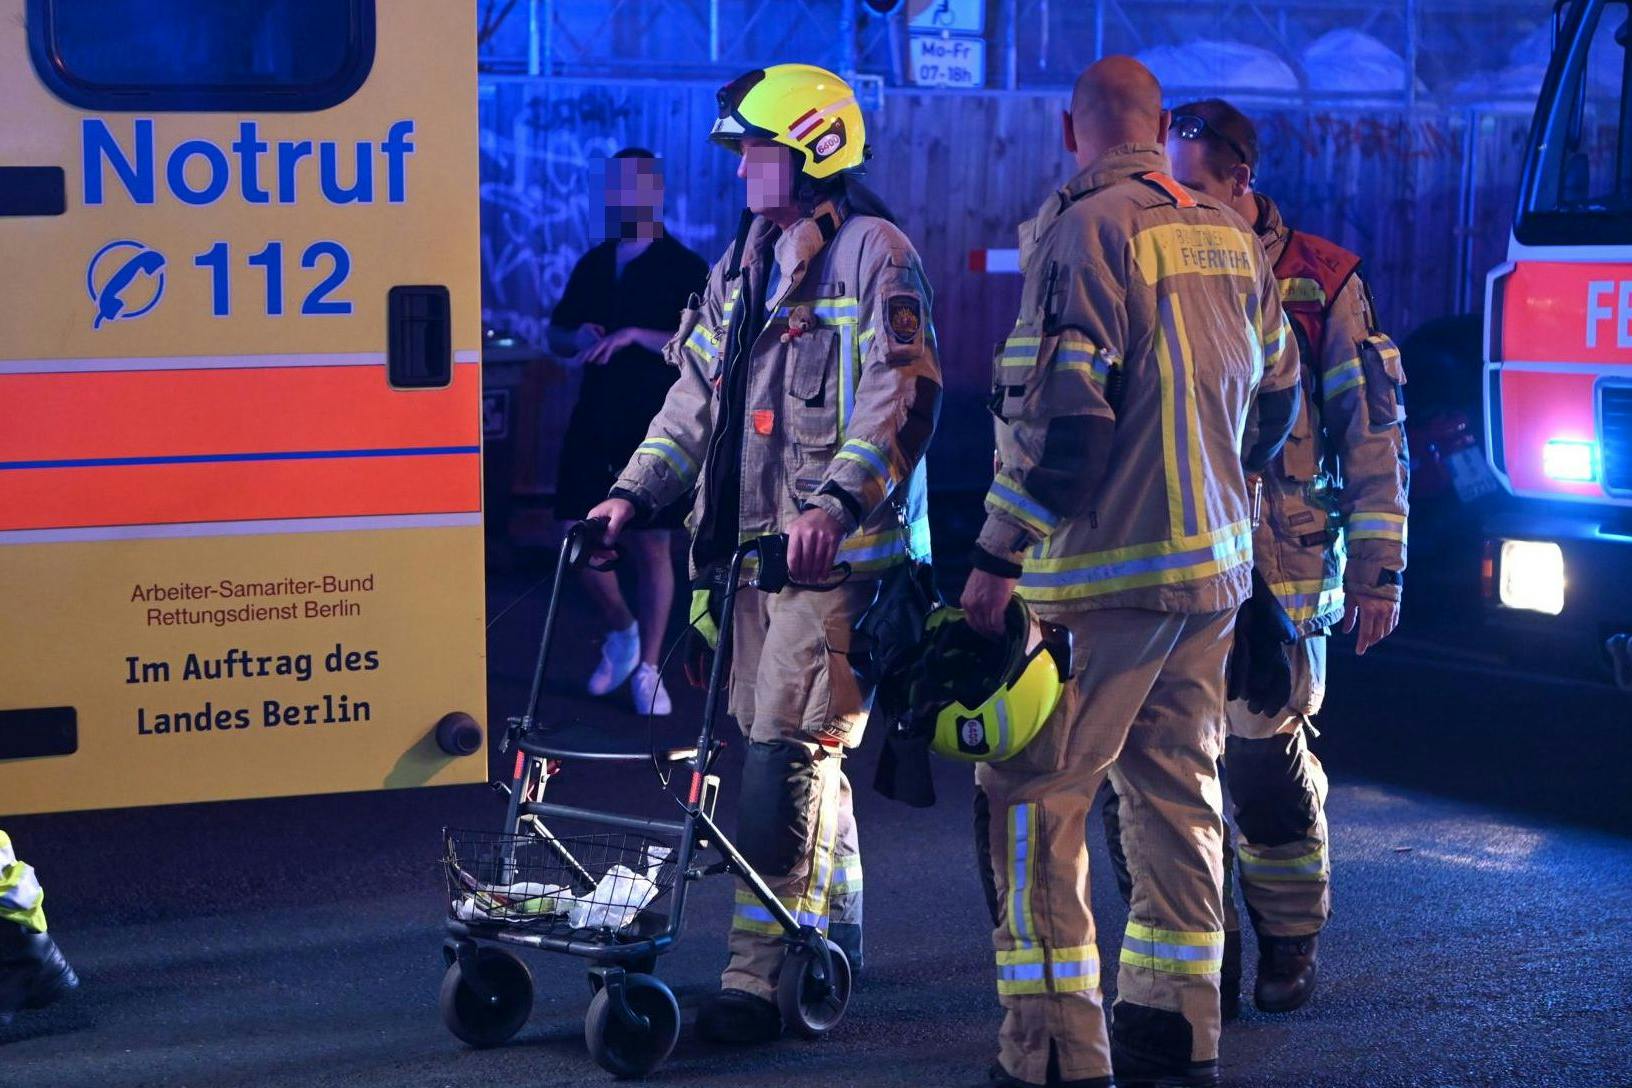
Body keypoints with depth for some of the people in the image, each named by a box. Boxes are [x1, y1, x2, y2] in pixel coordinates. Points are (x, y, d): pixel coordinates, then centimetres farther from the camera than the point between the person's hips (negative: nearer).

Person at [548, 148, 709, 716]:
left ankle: (647, 670, 9)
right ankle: (621, 630, 29)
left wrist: (634, 335, -25)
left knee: (651, 546, -1)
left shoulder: (684, 269, -5)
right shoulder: (593, 264, 11)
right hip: (594, 425, 5)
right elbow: (556, 335, 17)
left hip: (655, 427, -5)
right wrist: (579, 337, -6)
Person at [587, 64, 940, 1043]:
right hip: (757, 544, 9)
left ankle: (759, 978, -13)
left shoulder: (873, 253, -8)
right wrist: (638, 491, 10)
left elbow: (903, 396, -18)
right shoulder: (745, 266, 19)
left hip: (841, 552, -9)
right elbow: (698, 396, 22)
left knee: (790, 751, -13)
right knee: (809, 751, 15)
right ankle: (834, 944, 28)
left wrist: (834, 500, -29)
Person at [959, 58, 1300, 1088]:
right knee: (1179, 795, 14)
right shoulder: (1230, 234, 10)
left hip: (1102, 575, -8)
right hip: (1214, 564, 8)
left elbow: (1061, 412, -19)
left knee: (1034, 798, -2)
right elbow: (1276, 390, 19)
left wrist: (999, 558, -14)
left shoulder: (1086, 231, -13)